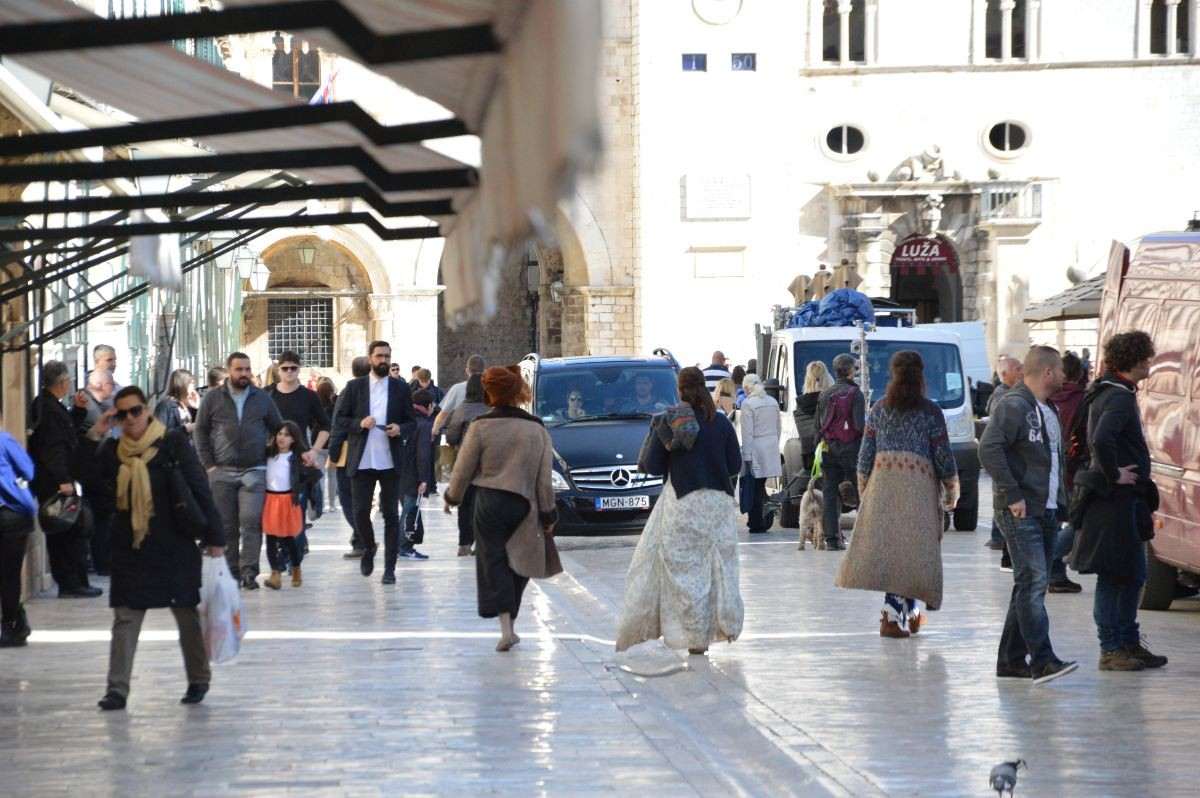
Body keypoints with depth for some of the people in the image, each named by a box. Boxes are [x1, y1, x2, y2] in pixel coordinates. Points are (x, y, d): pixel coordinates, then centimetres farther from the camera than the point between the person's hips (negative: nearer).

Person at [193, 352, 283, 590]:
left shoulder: (262, 399, 9)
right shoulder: (213, 398, 5)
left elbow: (277, 430, 15)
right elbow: (200, 431, 7)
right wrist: (208, 464, 0)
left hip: (254, 471, 0)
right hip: (222, 472, 0)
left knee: (251, 522, -10)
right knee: (226, 525, 3)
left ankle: (249, 571, -7)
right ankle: (230, 571, 11)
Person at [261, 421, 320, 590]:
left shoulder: (297, 458, -3)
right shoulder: (268, 454, 6)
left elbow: (316, 474, -4)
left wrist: (300, 489, -3)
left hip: (288, 501, -3)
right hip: (270, 499, 3)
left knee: (288, 538, 5)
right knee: (271, 538, -4)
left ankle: (296, 570, 24)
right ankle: (275, 574, -6)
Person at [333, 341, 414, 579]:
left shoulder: (400, 388, 8)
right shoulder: (354, 387, 6)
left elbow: (411, 422, 11)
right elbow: (339, 421, 4)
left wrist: (400, 428, -11)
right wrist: (360, 423, -14)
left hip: (390, 461, 0)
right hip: (361, 460, 0)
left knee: (391, 514, 1)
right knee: (361, 511, 1)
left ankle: (389, 567, 5)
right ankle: (368, 549, 28)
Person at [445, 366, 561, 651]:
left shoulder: (481, 426, -7)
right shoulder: (537, 429, -1)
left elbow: (463, 470, -2)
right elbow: (545, 478, 1)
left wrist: (452, 497, 15)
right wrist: (548, 514, 9)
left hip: (489, 503, -2)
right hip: (524, 506, 2)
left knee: (493, 563, 1)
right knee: (517, 564, 15)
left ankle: (506, 627, -12)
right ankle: (509, 623, 19)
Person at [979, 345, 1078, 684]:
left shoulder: (1048, 411, 19)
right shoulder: (1013, 406, -11)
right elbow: (989, 450, -21)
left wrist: (1060, 501, 16)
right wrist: (1012, 495, -22)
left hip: (1047, 512, 9)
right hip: (1021, 513, -9)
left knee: (1030, 586, 10)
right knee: (1032, 583, -15)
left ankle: (1011, 659, 15)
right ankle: (1042, 659, -20)